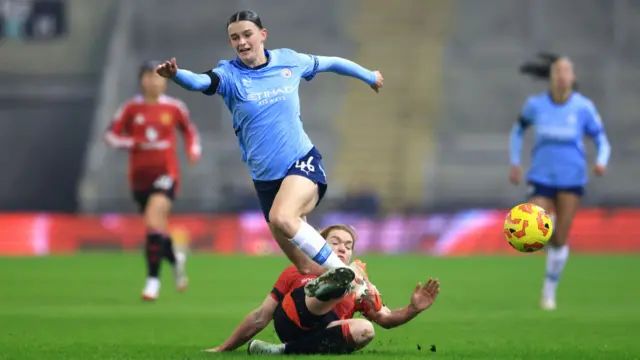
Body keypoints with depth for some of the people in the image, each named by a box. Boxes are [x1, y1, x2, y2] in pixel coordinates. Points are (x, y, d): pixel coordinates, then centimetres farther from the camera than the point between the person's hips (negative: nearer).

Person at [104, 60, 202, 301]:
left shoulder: (174, 108, 2)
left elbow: (189, 130, 19)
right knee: (157, 228, 11)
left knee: (153, 221, -22)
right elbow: (111, 135, -1)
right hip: (140, 176, 2)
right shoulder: (132, 108, 0)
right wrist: (132, 143, -19)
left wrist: (194, 150, 2)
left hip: (165, 173, -2)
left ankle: (153, 279, -16)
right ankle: (176, 259, 45)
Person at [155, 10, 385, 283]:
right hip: (264, 176, 3)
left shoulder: (290, 61, -1)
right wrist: (175, 74, -50)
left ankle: (342, 272, -23)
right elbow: (199, 81, -27)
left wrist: (370, 76, 32)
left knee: (281, 218, -33)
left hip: (301, 161, -3)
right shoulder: (230, 74, -5)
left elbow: (331, 63, 17)